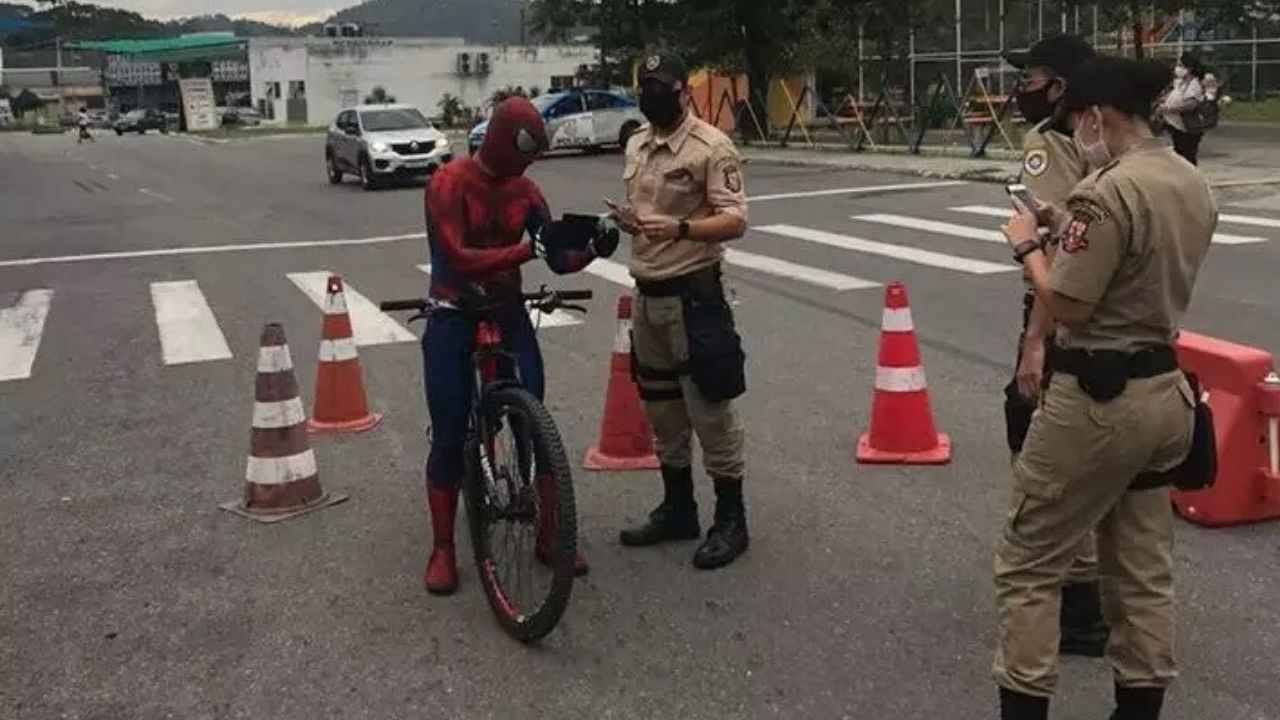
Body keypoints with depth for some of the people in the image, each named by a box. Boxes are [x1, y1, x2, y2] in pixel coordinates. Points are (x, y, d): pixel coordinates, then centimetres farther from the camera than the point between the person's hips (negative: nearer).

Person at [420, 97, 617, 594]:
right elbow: (458, 258, -24)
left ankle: (549, 535, 14)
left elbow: (558, 259, 3)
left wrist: (593, 249, -17)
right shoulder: (447, 185, -12)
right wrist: (526, 249, -34)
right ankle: (442, 549, 13)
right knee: (449, 437, 0)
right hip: (454, 321, -4)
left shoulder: (524, 190, 3)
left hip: (509, 316, 4)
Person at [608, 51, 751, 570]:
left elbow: (736, 221, -18)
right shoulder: (636, 145, 12)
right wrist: (627, 218, 0)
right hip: (646, 294, 8)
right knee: (661, 409, 16)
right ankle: (677, 508, 30)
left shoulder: (711, 147, -12)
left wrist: (680, 227, -32)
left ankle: (730, 521, 9)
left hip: (693, 294, -8)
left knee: (710, 409, -2)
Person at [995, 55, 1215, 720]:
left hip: (1097, 397, -9)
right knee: (1144, 571, 17)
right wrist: (1073, 232, 14)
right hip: (1165, 390, 9)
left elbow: (1067, 309, -19)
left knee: (1027, 564, 4)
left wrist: (1028, 245, -4)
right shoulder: (1194, 186, 8)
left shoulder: (1107, 192, -20)